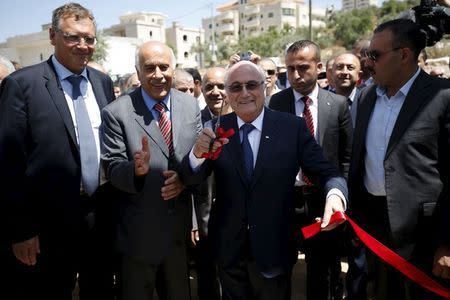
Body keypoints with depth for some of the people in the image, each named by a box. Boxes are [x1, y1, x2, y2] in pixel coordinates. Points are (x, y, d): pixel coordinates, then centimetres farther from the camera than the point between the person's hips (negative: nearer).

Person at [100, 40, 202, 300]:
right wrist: (136, 169, -32)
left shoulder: (191, 106, 0)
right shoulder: (116, 113, -11)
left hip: (182, 229, 4)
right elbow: (112, 169, -11)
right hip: (139, 233, -3)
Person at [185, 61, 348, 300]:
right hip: (228, 249, 2)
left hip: (274, 249, -1)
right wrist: (198, 153, -29)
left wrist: (335, 195, -34)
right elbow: (192, 178, -6)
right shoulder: (216, 129, -5)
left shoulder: (293, 127, -10)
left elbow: (327, 172, -11)